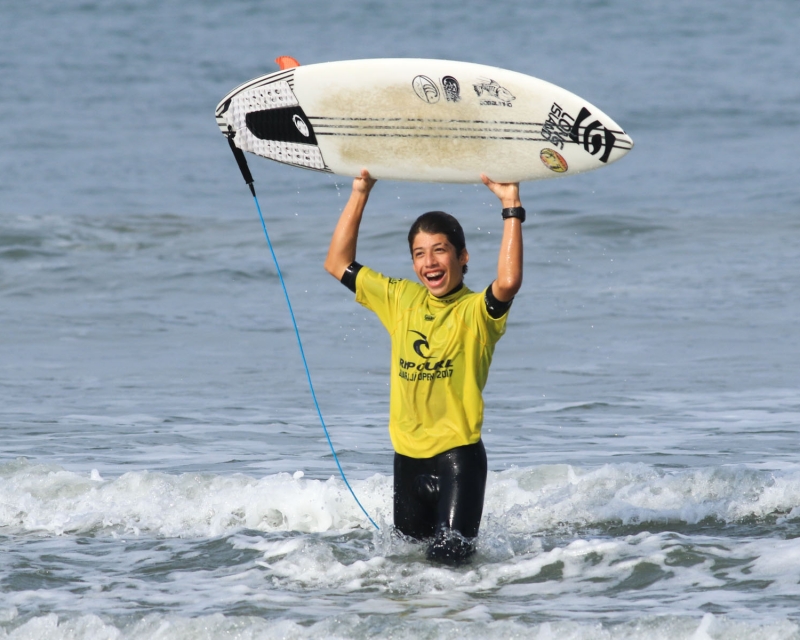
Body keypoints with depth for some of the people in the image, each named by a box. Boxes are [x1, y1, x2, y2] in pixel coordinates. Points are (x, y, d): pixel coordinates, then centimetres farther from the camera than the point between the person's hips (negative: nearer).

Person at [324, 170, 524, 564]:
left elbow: (508, 283, -29)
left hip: (459, 455, -6)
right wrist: (360, 193, 9)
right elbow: (337, 264, 13)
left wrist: (511, 209, -25)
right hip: (408, 457, 6)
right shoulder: (400, 299, 9)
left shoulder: (476, 311, -7)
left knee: (448, 557, -13)